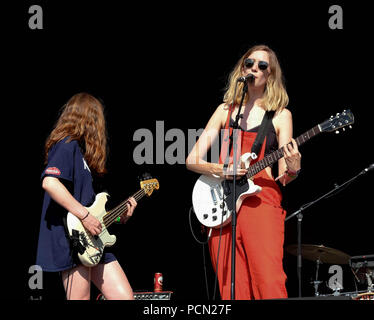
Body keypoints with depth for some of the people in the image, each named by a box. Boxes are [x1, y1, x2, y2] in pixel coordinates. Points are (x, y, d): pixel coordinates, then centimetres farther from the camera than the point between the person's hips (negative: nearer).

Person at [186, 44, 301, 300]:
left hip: (261, 200, -2)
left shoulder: (280, 114, 9)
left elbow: (284, 177, 6)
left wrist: (292, 170, -17)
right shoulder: (225, 110, 15)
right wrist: (219, 169, -8)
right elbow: (192, 160, 12)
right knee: (232, 289, -2)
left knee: (269, 285, -19)